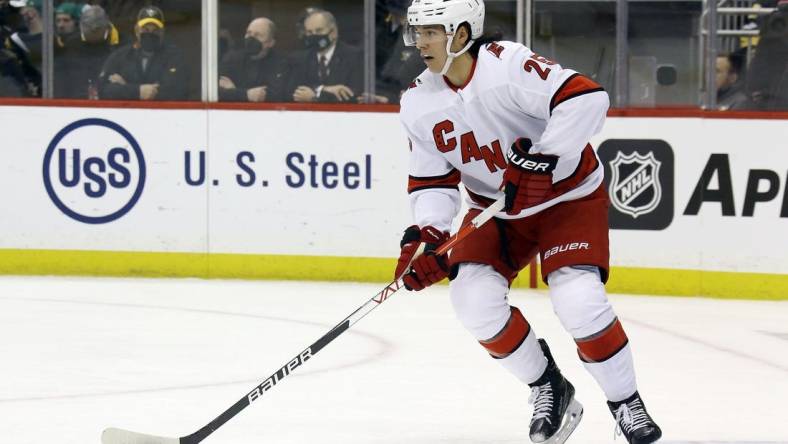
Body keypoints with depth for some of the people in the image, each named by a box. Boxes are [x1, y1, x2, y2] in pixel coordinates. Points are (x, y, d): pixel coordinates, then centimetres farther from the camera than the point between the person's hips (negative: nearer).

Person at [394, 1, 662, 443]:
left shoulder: (507, 64, -27)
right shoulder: (419, 103, -6)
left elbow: (588, 98, -37)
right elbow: (432, 179, -1)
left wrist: (542, 160, -40)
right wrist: (425, 235, -19)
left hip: (570, 195, -6)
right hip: (497, 207, 6)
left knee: (578, 298, -23)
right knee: (473, 296, -13)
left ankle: (626, 402, -2)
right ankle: (548, 389, 8)